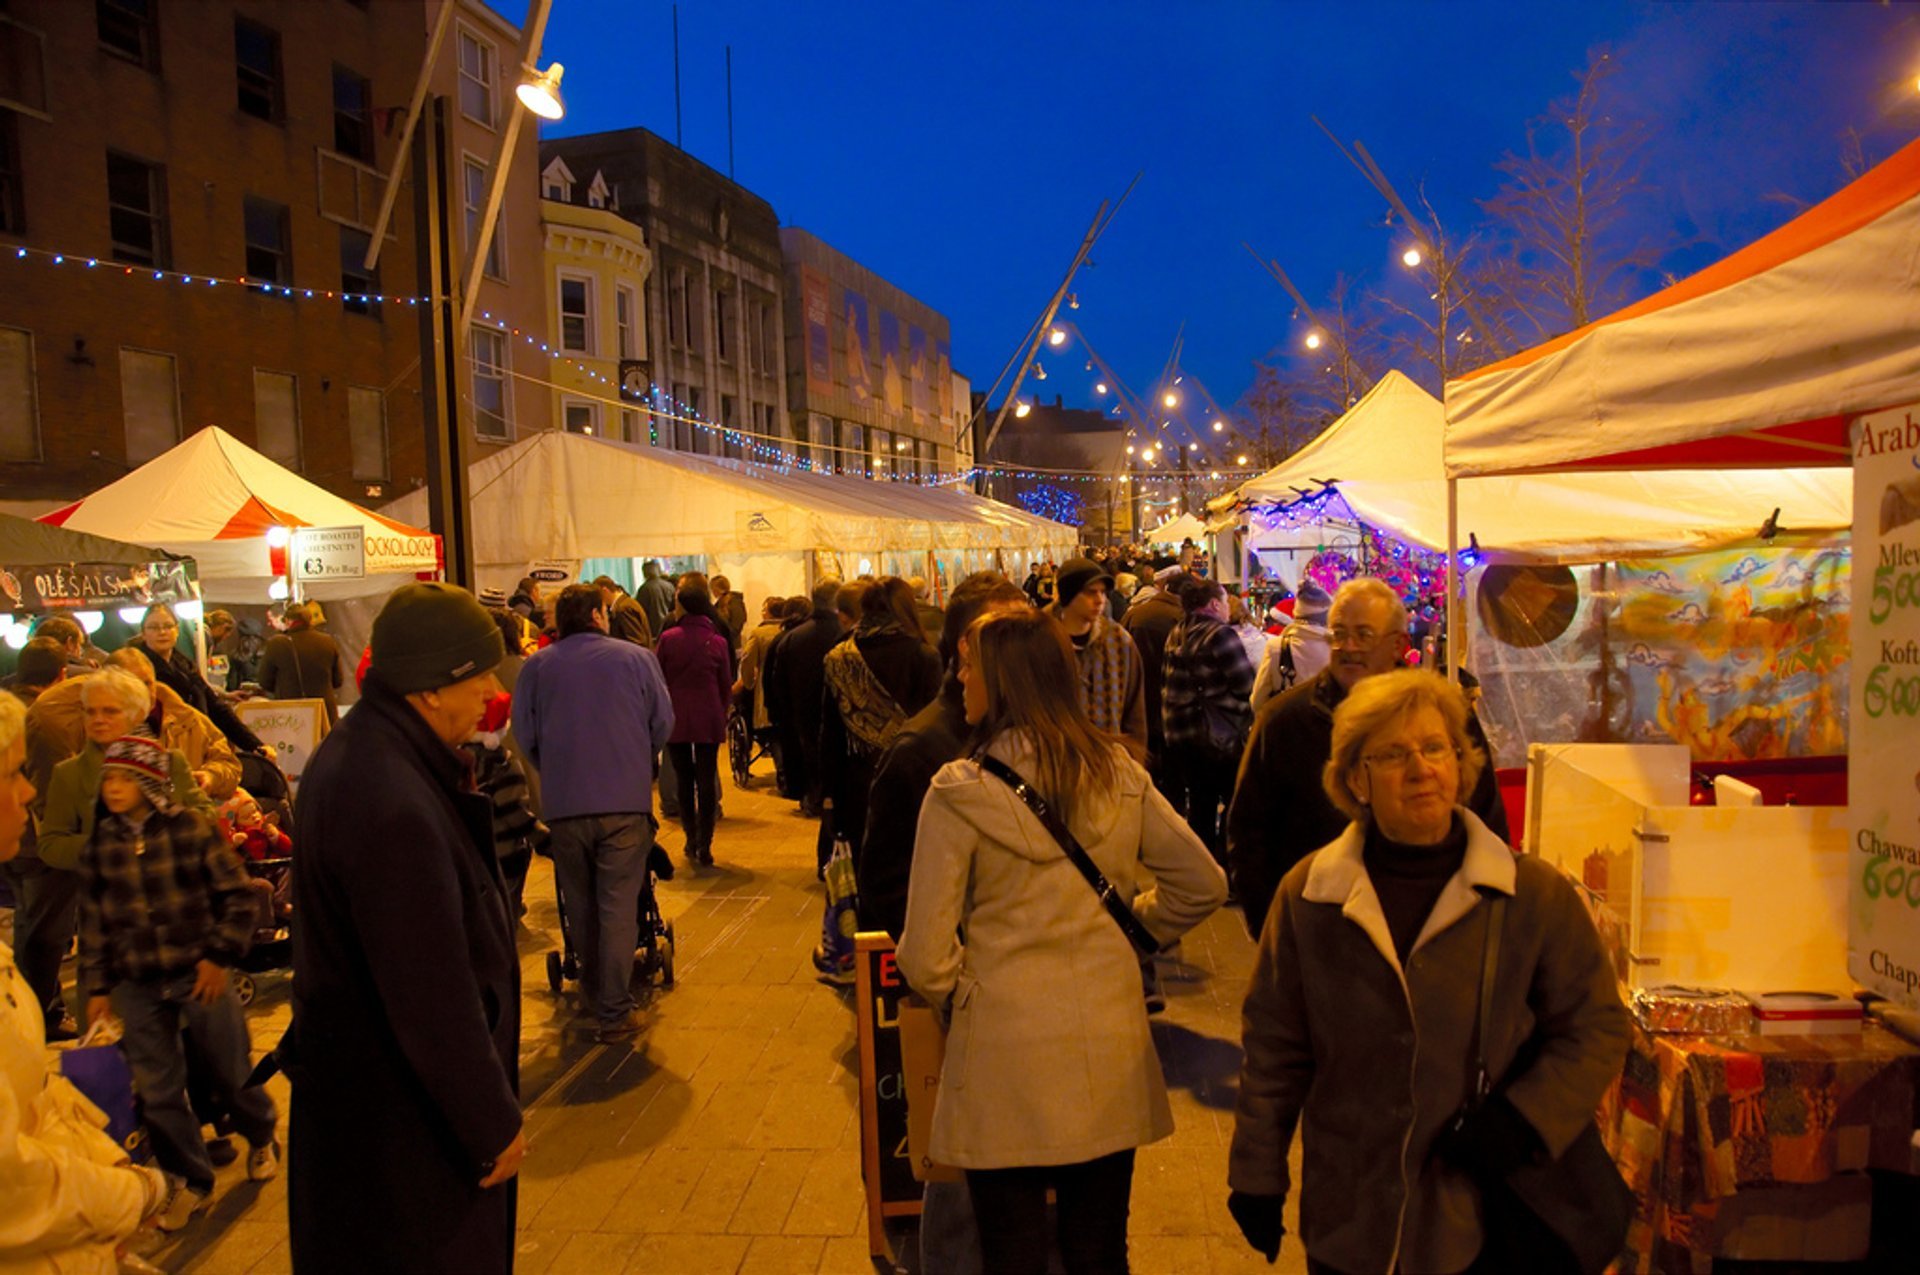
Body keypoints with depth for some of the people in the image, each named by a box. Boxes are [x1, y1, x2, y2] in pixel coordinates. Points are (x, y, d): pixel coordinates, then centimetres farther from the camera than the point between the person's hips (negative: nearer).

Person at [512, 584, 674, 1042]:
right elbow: (663, 722, 2)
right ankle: (614, 1012, 4)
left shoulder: (536, 666, 1)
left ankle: (595, 998, 32)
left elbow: (524, 734, 1)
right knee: (618, 908, 3)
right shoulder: (635, 657, -1)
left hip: (562, 804, 2)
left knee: (580, 907, 18)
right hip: (626, 802, -2)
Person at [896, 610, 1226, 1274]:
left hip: (1007, 1055, -4)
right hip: (1110, 1055, 4)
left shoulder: (960, 792, -15)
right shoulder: (1120, 774, -3)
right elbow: (1203, 884, 5)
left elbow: (927, 956, -14)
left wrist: (960, 997, 7)